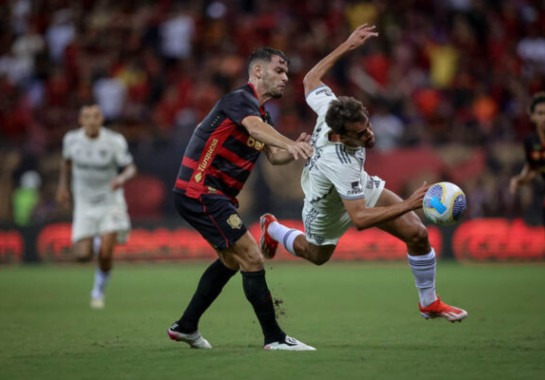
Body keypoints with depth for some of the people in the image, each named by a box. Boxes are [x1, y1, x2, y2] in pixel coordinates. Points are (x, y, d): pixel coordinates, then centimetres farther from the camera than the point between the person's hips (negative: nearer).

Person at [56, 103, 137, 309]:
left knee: (105, 254, -13)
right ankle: (95, 242, 30)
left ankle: (99, 291, 16)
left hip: (110, 202, -2)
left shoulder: (115, 141, -15)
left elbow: (131, 168, -10)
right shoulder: (72, 139, -7)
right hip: (84, 205, 2)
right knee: (83, 255, -8)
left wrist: (122, 178, -31)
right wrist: (63, 185, 14)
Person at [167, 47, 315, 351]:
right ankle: (275, 338, -8)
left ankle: (186, 326, 33)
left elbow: (274, 156, 8)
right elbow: (255, 127, -36)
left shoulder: (262, 114, 17)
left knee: (231, 260, 25)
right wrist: (290, 143, -55)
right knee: (252, 259, -13)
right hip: (200, 192, -11)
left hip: (211, 194, 11)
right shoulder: (241, 100, -14)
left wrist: (295, 149, -15)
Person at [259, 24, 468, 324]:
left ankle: (429, 303, 15)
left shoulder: (332, 108, -32)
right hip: (328, 207, -6)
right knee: (316, 255, 26)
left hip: (359, 186, 6)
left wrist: (346, 46, -8)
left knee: (417, 234, -7)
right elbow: (359, 219, -46)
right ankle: (273, 229, 56)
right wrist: (407, 205, -54)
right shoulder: (339, 163, -48)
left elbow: (310, 80, -11)